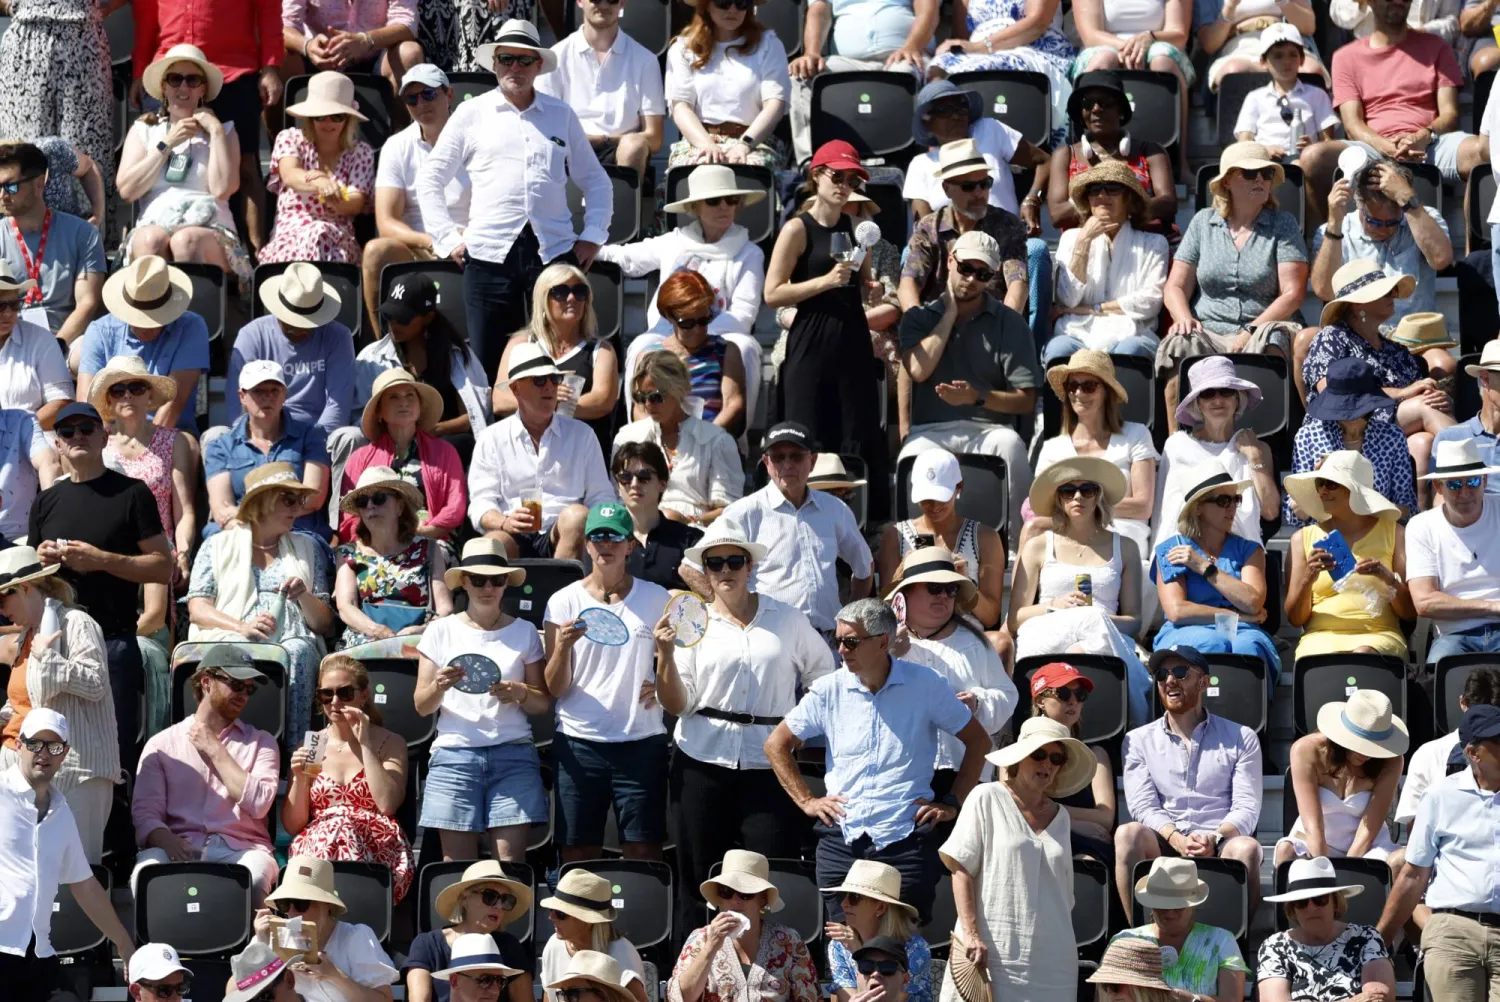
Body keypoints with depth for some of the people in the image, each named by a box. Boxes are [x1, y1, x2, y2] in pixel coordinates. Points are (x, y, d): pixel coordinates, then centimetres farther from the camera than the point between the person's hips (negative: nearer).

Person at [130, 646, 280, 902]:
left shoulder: (260, 742, 17)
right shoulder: (162, 744, 15)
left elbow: (258, 804, -1)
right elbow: (144, 813, 4)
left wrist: (215, 750, 3)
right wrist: (168, 842, -19)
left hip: (240, 849, 0)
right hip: (178, 848, 0)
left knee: (253, 877, -38)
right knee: (147, 872, -37)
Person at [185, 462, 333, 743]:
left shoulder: (308, 548, 25)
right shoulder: (218, 546, 19)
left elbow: (324, 624, 19)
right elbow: (197, 609, 5)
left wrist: (305, 597, -3)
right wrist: (240, 627, -13)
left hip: (290, 638, 1)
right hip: (228, 639, -1)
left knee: (297, 653, -36)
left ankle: (292, 751, -45)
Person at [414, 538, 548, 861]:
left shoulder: (524, 632, 11)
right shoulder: (442, 631, 9)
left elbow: (543, 704, 10)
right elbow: (421, 706, 6)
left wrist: (521, 694, -11)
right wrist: (440, 686, -15)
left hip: (513, 753, 0)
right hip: (455, 754, 0)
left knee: (511, 863, -9)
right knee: (457, 869, -6)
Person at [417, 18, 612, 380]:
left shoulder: (562, 115, 13)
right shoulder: (471, 114, 8)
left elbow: (595, 180, 18)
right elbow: (430, 179, 10)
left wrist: (593, 236, 6)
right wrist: (447, 237, 2)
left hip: (555, 251, 1)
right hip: (489, 254, -1)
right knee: (490, 364, 2)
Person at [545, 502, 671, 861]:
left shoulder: (656, 599, 7)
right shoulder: (564, 602, 4)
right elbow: (555, 689, 1)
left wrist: (662, 686, -7)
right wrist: (563, 645, -19)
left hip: (642, 741, 0)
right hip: (579, 743, 0)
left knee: (644, 853, -2)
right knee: (578, 857, 0)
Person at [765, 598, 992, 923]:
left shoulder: (925, 685, 0)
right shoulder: (829, 690, 5)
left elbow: (978, 740, 9)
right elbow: (777, 744, 16)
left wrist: (953, 802, 3)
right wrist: (806, 801, 9)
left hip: (905, 842, -2)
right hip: (841, 843, 2)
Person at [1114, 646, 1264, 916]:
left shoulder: (1241, 738, 13)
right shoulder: (1139, 740, 16)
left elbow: (1246, 808, 2)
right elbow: (1142, 805, 3)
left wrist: (1214, 840, -19)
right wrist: (1177, 839, -18)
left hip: (1220, 847, -1)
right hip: (1162, 848, 1)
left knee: (1246, 847, -34)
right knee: (1129, 833, -31)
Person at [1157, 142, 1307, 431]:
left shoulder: (1282, 224, 9)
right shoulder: (1203, 222, 16)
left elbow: (1292, 293, -1)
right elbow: (1176, 286, 13)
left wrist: (1251, 331, -14)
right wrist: (1184, 318, -10)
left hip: (1261, 330, -1)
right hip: (1207, 332, 1)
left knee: (1272, 339, -37)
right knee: (1178, 346, -32)